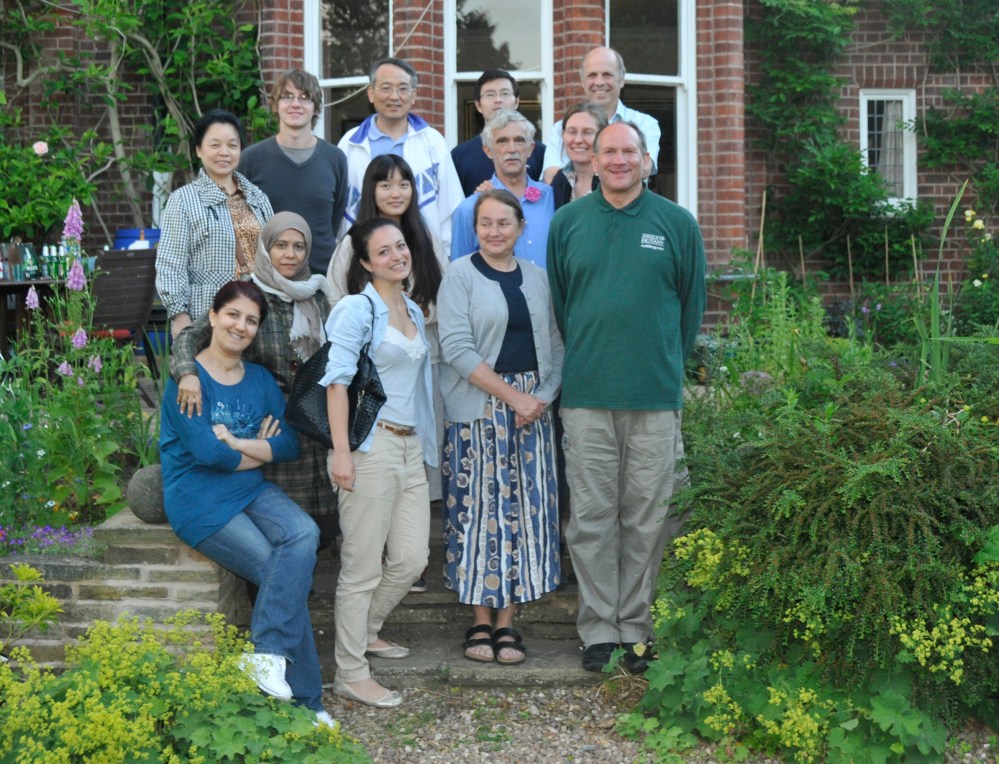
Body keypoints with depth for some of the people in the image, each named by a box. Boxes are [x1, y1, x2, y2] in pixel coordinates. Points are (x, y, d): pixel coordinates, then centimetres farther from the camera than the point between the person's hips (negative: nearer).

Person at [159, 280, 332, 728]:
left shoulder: (261, 380, 12)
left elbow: (290, 444, 1)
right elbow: (206, 451, -16)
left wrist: (236, 443, -13)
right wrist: (261, 451, -2)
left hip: (251, 490, 6)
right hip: (200, 501, -6)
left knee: (304, 534, -26)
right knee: (289, 576, -20)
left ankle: (265, 656, -22)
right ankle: (305, 701, -11)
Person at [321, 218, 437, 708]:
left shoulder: (414, 312, 18)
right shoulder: (357, 309, -6)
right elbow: (337, 380, -13)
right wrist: (341, 452, -19)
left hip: (411, 446, 8)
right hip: (371, 445, -8)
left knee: (412, 559, 8)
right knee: (363, 566, -4)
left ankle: (364, 631, 32)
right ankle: (350, 673, 5)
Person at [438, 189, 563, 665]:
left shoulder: (537, 278, 13)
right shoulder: (460, 275, -1)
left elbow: (555, 344, 11)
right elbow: (457, 348, -11)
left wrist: (544, 395, -7)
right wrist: (512, 395, -14)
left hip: (533, 408, 4)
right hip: (478, 408, -4)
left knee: (526, 509, 2)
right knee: (479, 507, -1)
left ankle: (508, 621, 11)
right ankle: (481, 620, 9)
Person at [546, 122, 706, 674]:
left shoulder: (677, 224, 5)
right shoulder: (567, 222, 8)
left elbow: (692, 302, 11)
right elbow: (555, 300, 14)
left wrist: (666, 364, 10)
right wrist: (582, 361, 12)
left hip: (656, 397, 0)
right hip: (586, 394, 1)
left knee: (649, 518, 4)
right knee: (592, 516, 4)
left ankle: (637, 627, 16)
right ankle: (599, 629, 14)